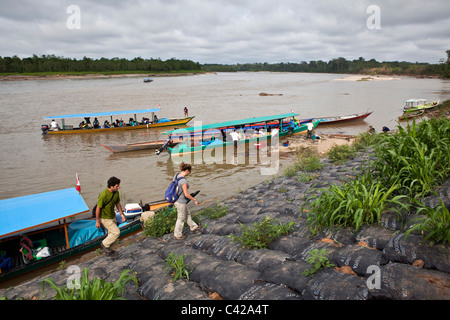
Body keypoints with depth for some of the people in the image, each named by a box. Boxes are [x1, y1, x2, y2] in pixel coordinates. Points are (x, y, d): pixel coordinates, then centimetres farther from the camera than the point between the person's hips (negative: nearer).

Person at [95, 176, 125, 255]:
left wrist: (122, 214, 9)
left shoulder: (116, 193, -7)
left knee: (112, 233, 19)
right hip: (105, 218, -8)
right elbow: (98, 208, -22)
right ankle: (105, 244, 14)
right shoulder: (103, 195, -30)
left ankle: (107, 249, 40)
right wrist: (97, 221, -15)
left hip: (113, 216, 8)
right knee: (116, 232, -9)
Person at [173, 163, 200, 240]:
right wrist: (195, 200, -14)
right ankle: (177, 235, 30)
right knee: (181, 219, 12)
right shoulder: (183, 181, -30)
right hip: (181, 202, -9)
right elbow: (186, 194, -28)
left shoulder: (176, 175, -4)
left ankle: (193, 227, 46)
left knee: (187, 214, 27)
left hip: (176, 199, 9)